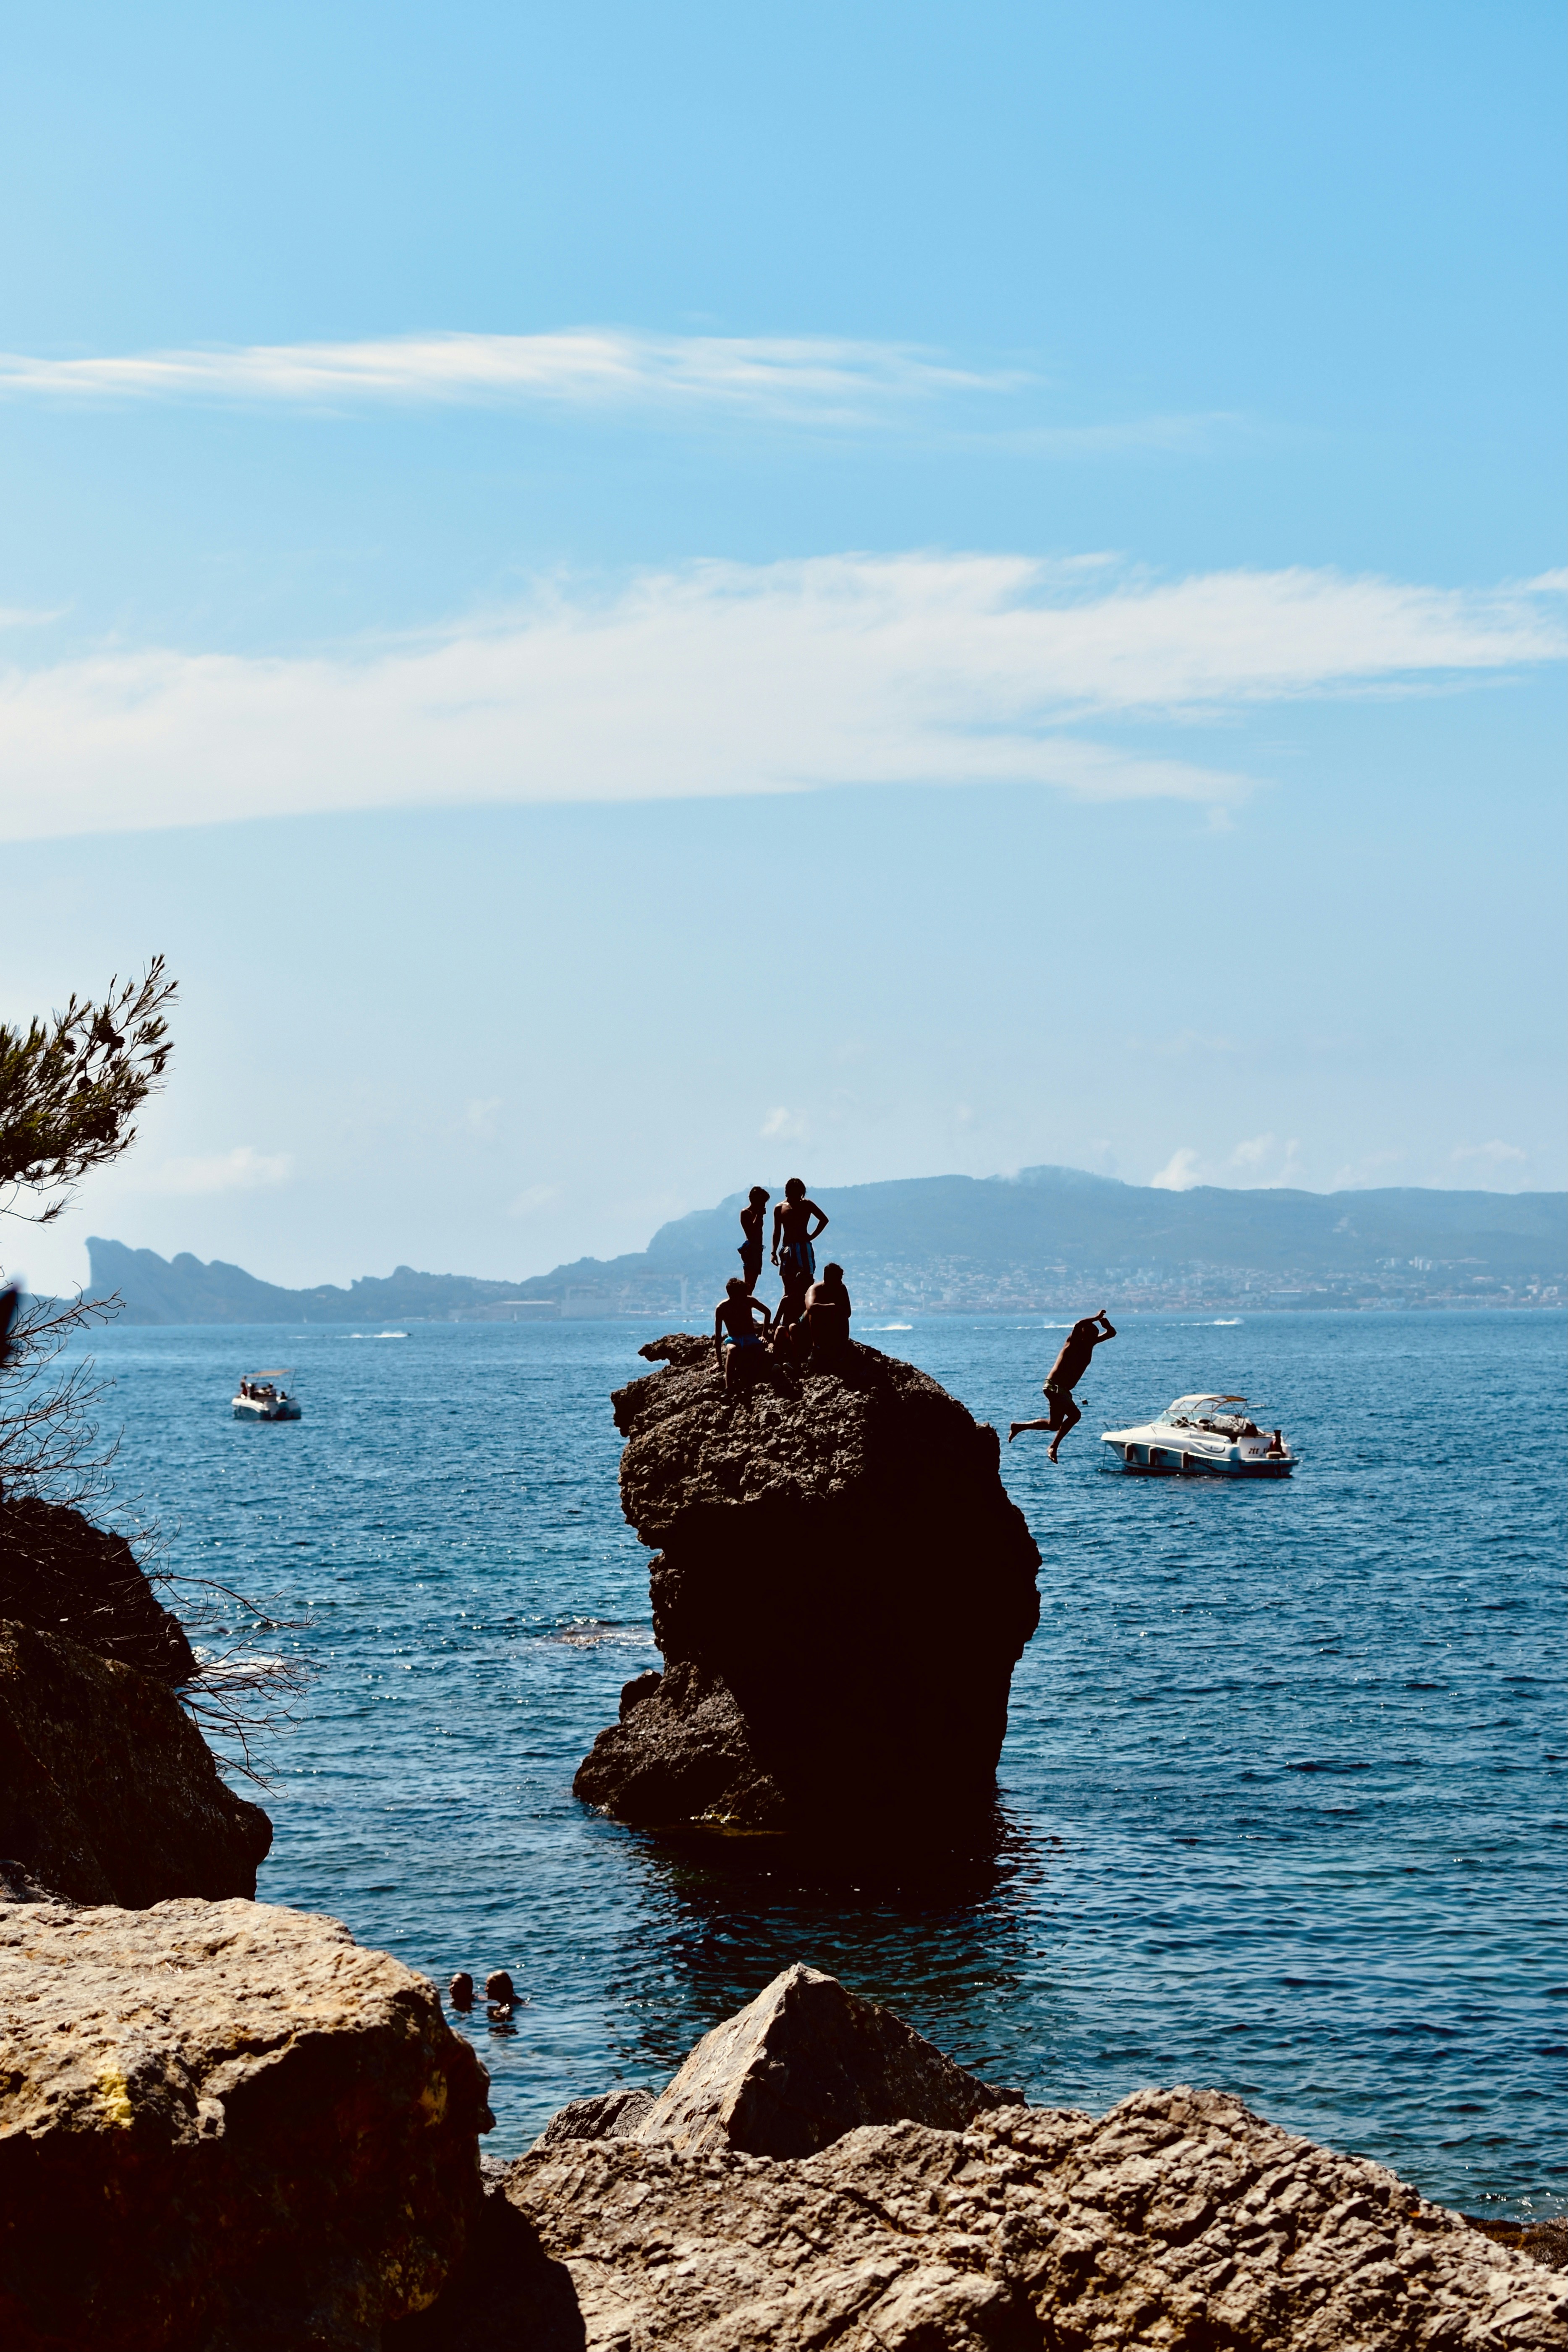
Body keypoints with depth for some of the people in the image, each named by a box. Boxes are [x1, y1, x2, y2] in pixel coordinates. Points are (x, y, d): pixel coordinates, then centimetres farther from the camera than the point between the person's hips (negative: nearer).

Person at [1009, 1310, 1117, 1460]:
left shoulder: (1090, 1344, 9)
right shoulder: (1073, 1342, -12)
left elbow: (1112, 1334, 15)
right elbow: (1079, 1325, -35)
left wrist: (1107, 1325, -7)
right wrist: (1096, 1318, -26)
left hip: (1064, 1390, 9)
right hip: (1054, 1386, -9)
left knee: (1055, 1425, 14)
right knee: (1075, 1415, -23)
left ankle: (1018, 1427, 27)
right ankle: (1054, 1447, -16)